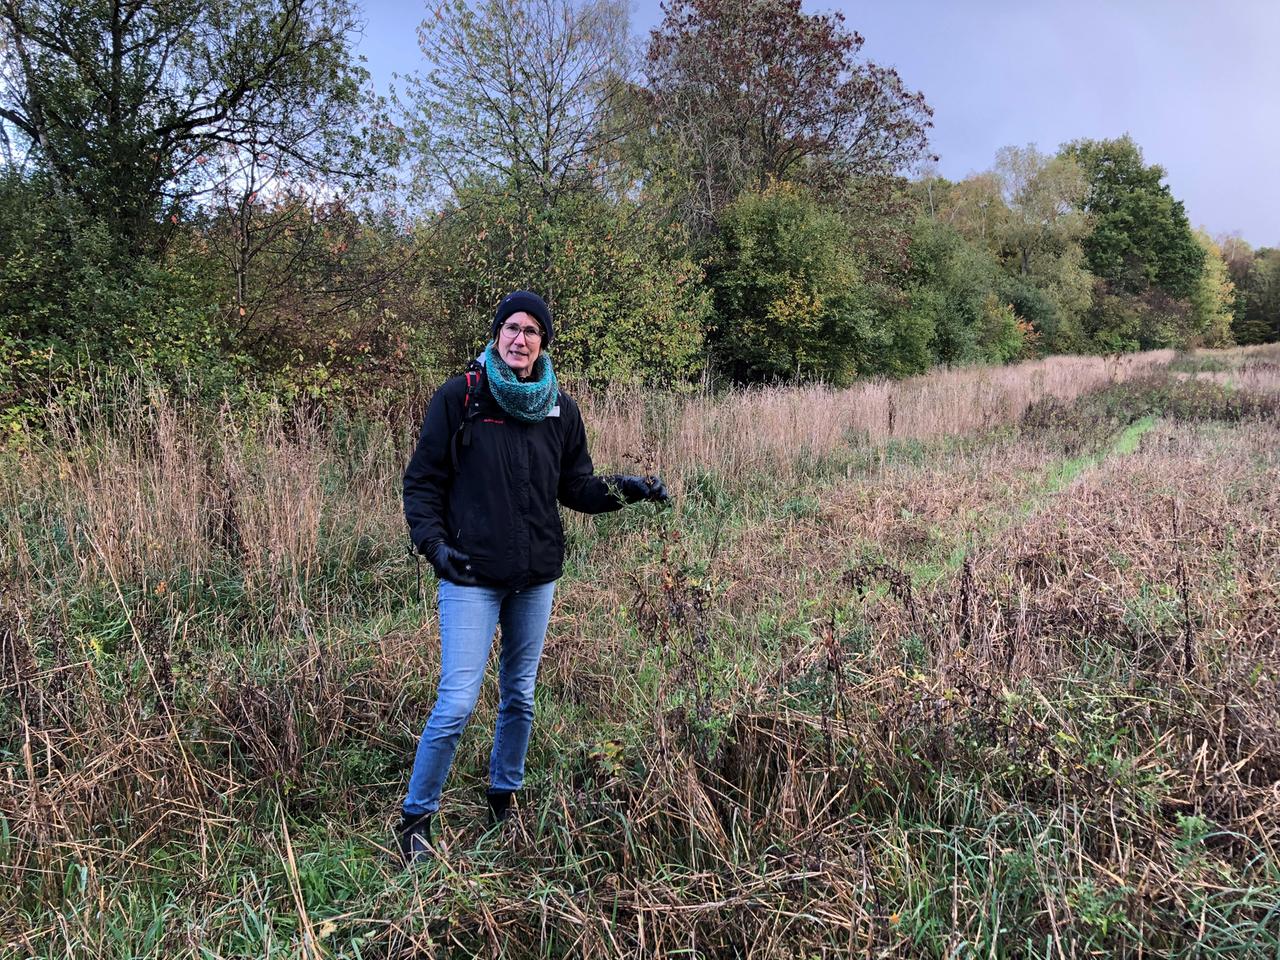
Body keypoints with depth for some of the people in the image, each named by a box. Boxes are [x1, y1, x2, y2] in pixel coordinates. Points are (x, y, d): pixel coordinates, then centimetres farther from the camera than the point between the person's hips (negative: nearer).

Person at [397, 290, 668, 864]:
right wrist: (433, 542, -14)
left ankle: (503, 801, 35)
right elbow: (422, 482, -1)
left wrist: (623, 490, -6)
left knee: (520, 697, 15)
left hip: (537, 578, 4)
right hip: (471, 577, -4)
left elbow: (575, 486, 11)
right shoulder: (459, 398, -5)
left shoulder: (559, 409, 6)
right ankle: (415, 818, 12)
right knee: (456, 704, -7)